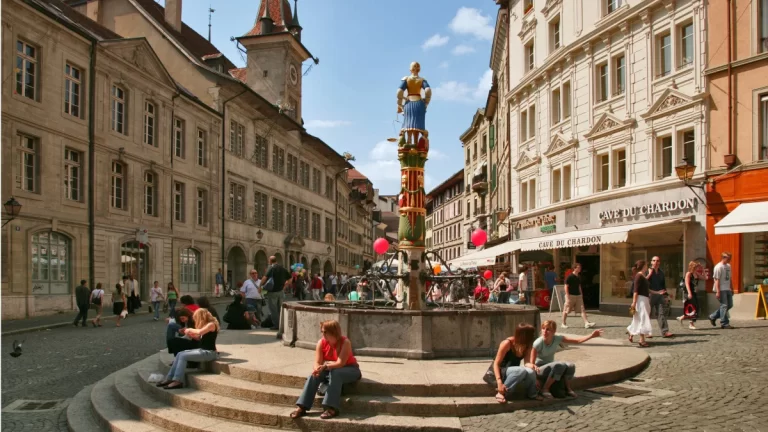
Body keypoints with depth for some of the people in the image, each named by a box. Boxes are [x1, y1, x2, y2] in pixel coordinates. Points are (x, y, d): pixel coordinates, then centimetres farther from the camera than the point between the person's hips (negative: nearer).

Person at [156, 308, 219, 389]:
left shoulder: (211, 324, -15)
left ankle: (178, 381, -17)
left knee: (183, 356, -18)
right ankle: (169, 378, -2)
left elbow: (199, 332, -31)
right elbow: (201, 338, 15)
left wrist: (190, 330, -14)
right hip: (202, 350, 9)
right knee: (179, 354, -1)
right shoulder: (205, 325, 14)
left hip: (209, 352, -9)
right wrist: (192, 335, 1)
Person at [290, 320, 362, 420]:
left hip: (350, 370, -5)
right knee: (313, 375, -22)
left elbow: (340, 363, -33)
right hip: (329, 370, 5)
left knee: (335, 373, -36)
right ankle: (301, 408, -25)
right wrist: (317, 369, -41)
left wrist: (325, 366, -49)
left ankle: (331, 409, -37)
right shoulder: (321, 342, -13)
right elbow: (317, 362, -17)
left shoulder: (345, 342, -26)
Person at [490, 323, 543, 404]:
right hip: (502, 371, -5)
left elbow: (527, 362, -10)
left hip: (515, 372, 5)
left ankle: (532, 393, -2)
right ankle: (501, 392, -26)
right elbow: (496, 364, -21)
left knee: (531, 372, -29)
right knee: (522, 370, -36)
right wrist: (499, 382, -33)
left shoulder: (527, 345, -1)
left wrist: (532, 365, -36)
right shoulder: (507, 343, -20)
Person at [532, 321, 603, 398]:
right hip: (540, 369, -5)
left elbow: (577, 341, -10)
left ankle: (568, 389, 3)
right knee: (559, 365, -33)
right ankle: (545, 389, -18)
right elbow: (532, 362, -23)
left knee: (570, 366, -22)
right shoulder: (538, 343, -25)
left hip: (551, 367, 5)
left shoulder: (557, 338, -11)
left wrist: (591, 335, -21)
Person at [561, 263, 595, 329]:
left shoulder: (578, 277, 11)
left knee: (582, 309, -3)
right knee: (566, 310, 3)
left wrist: (581, 295, 16)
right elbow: (566, 287, -13)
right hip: (571, 295, -7)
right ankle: (563, 324, 14)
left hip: (578, 295, 7)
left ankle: (587, 323, -7)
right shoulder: (570, 277, -12)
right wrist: (567, 296, -17)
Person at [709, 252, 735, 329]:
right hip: (721, 290, -9)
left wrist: (732, 289, 19)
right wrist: (718, 292, -20)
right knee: (724, 306, -6)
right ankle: (724, 323, 0)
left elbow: (730, 278, 21)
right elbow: (717, 280, -16)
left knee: (730, 305, 10)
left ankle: (713, 317, 20)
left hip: (727, 289, 9)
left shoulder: (728, 266, 14)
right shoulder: (718, 267, -12)